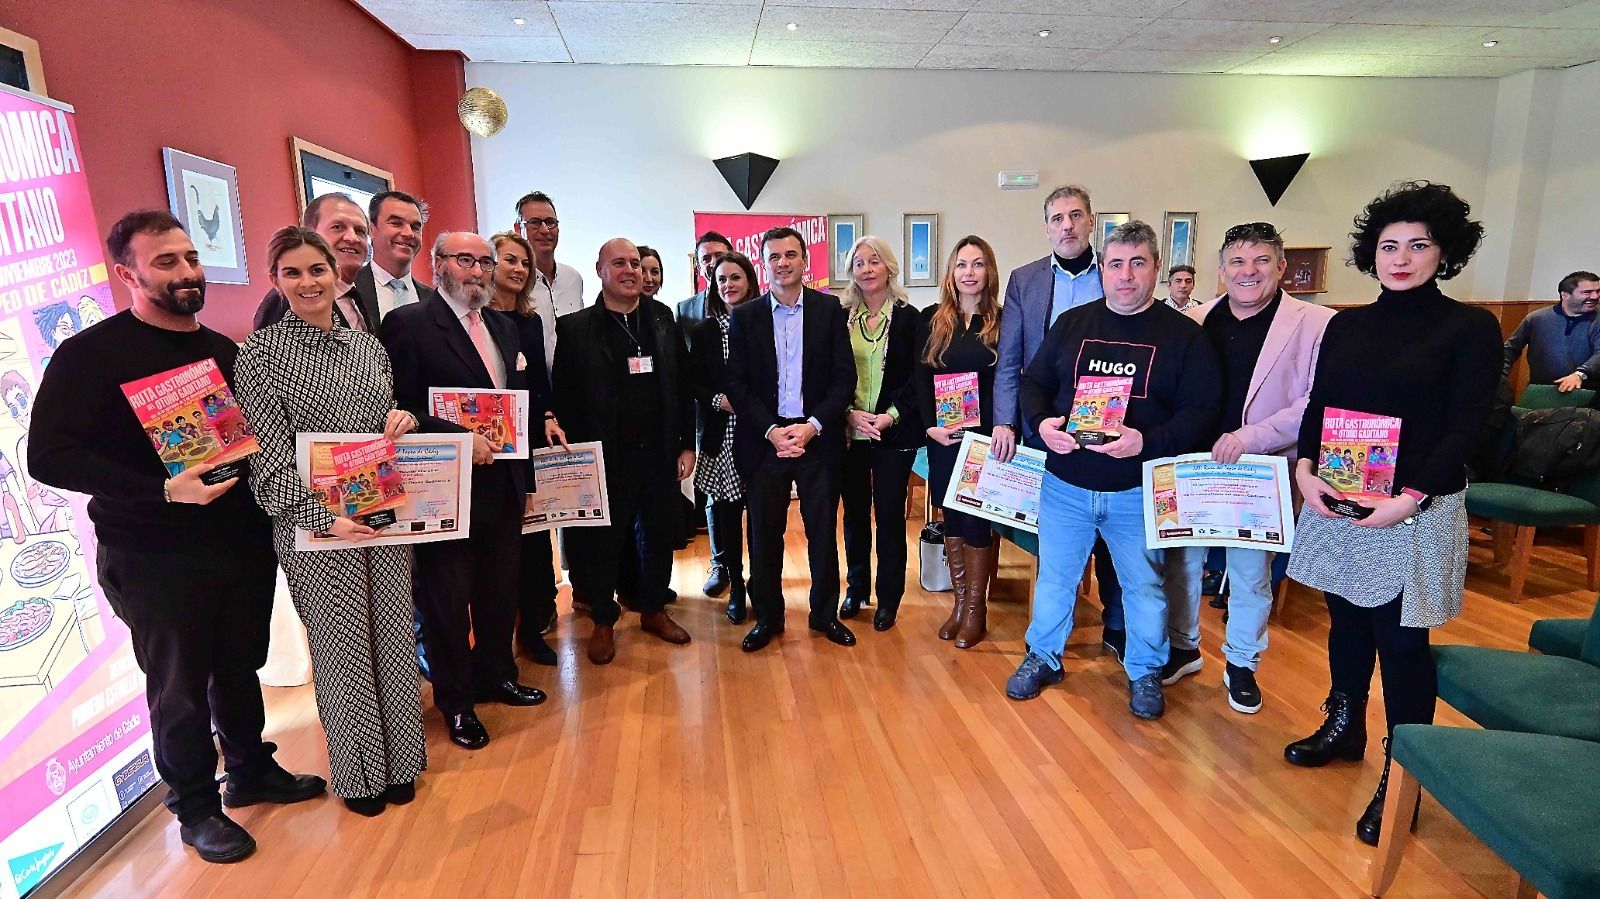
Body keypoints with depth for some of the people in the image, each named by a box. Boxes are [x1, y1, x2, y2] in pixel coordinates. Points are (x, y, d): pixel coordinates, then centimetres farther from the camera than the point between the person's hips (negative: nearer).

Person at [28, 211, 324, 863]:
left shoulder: (224, 349, 8)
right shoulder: (90, 354, -9)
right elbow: (49, 456, -14)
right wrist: (163, 490, -24)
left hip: (244, 540, 5)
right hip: (155, 556, -4)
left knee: (240, 666, 17)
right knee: (179, 685, 10)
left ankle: (251, 771, 38)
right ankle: (196, 807, 29)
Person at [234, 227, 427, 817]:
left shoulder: (368, 345, 10)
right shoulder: (262, 353, -5)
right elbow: (270, 457, -10)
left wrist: (401, 419, -4)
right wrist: (326, 517, -19)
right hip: (315, 522, -4)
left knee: (393, 635, 11)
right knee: (341, 645, 7)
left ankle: (399, 761, 29)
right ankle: (359, 773, 27)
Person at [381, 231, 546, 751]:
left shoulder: (503, 327, 13)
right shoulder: (409, 323, -9)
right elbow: (398, 408, -14)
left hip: (503, 481, 7)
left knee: (501, 588, 17)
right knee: (447, 596, 8)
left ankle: (496, 675, 37)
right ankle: (456, 703, 26)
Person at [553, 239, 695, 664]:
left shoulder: (663, 319, 5)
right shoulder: (575, 327, -4)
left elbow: (683, 386, 6)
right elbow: (564, 398, -5)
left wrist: (687, 445, 3)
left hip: (660, 453, 3)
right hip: (607, 458, -3)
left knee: (660, 536, 13)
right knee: (604, 542, 9)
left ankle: (654, 610, 33)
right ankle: (603, 623, 28)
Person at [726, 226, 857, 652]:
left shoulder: (830, 309, 3)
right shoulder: (745, 317, 4)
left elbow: (844, 377, -1)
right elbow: (736, 384, 0)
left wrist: (812, 426, -12)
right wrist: (772, 430, -12)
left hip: (818, 437, 0)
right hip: (763, 439, 0)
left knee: (823, 529, 8)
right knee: (764, 532, 7)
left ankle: (825, 612, 25)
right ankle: (767, 617, 23)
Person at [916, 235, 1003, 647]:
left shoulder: (1003, 321, -1)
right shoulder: (930, 319, 5)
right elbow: (920, 379, 2)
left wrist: (1003, 428, -17)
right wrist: (931, 425, -11)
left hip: (985, 435, -2)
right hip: (941, 436, 2)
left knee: (977, 517, 2)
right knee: (952, 516, 10)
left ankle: (976, 609, 17)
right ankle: (960, 601, 24)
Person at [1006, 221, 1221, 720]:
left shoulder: (1184, 335, -5)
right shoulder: (1071, 324, 3)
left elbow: (1201, 411, -9)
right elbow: (1034, 382, 7)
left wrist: (1148, 442, -25)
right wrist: (1041, 422, -14)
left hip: (1138, 490, -1)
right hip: (1065, 484, 2)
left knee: (1144, 586, 14)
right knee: (1055, 577, 15)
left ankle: (1144, 672, 36)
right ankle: (1043, 657, 35)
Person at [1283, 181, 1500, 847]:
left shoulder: (1471, 328, -3)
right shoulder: (1346, 324, 9)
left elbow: (1465, 428, -9)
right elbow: (1316, 408, 8)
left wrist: (1410, 499, -19)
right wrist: (1305, 469, -8)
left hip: (1417, 510, -4)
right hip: (1336, 501, 4)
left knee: (1401, 641, 1)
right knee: (1346, 621, 16)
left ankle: (1401, 778, 15)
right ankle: (1344, 727, 35)